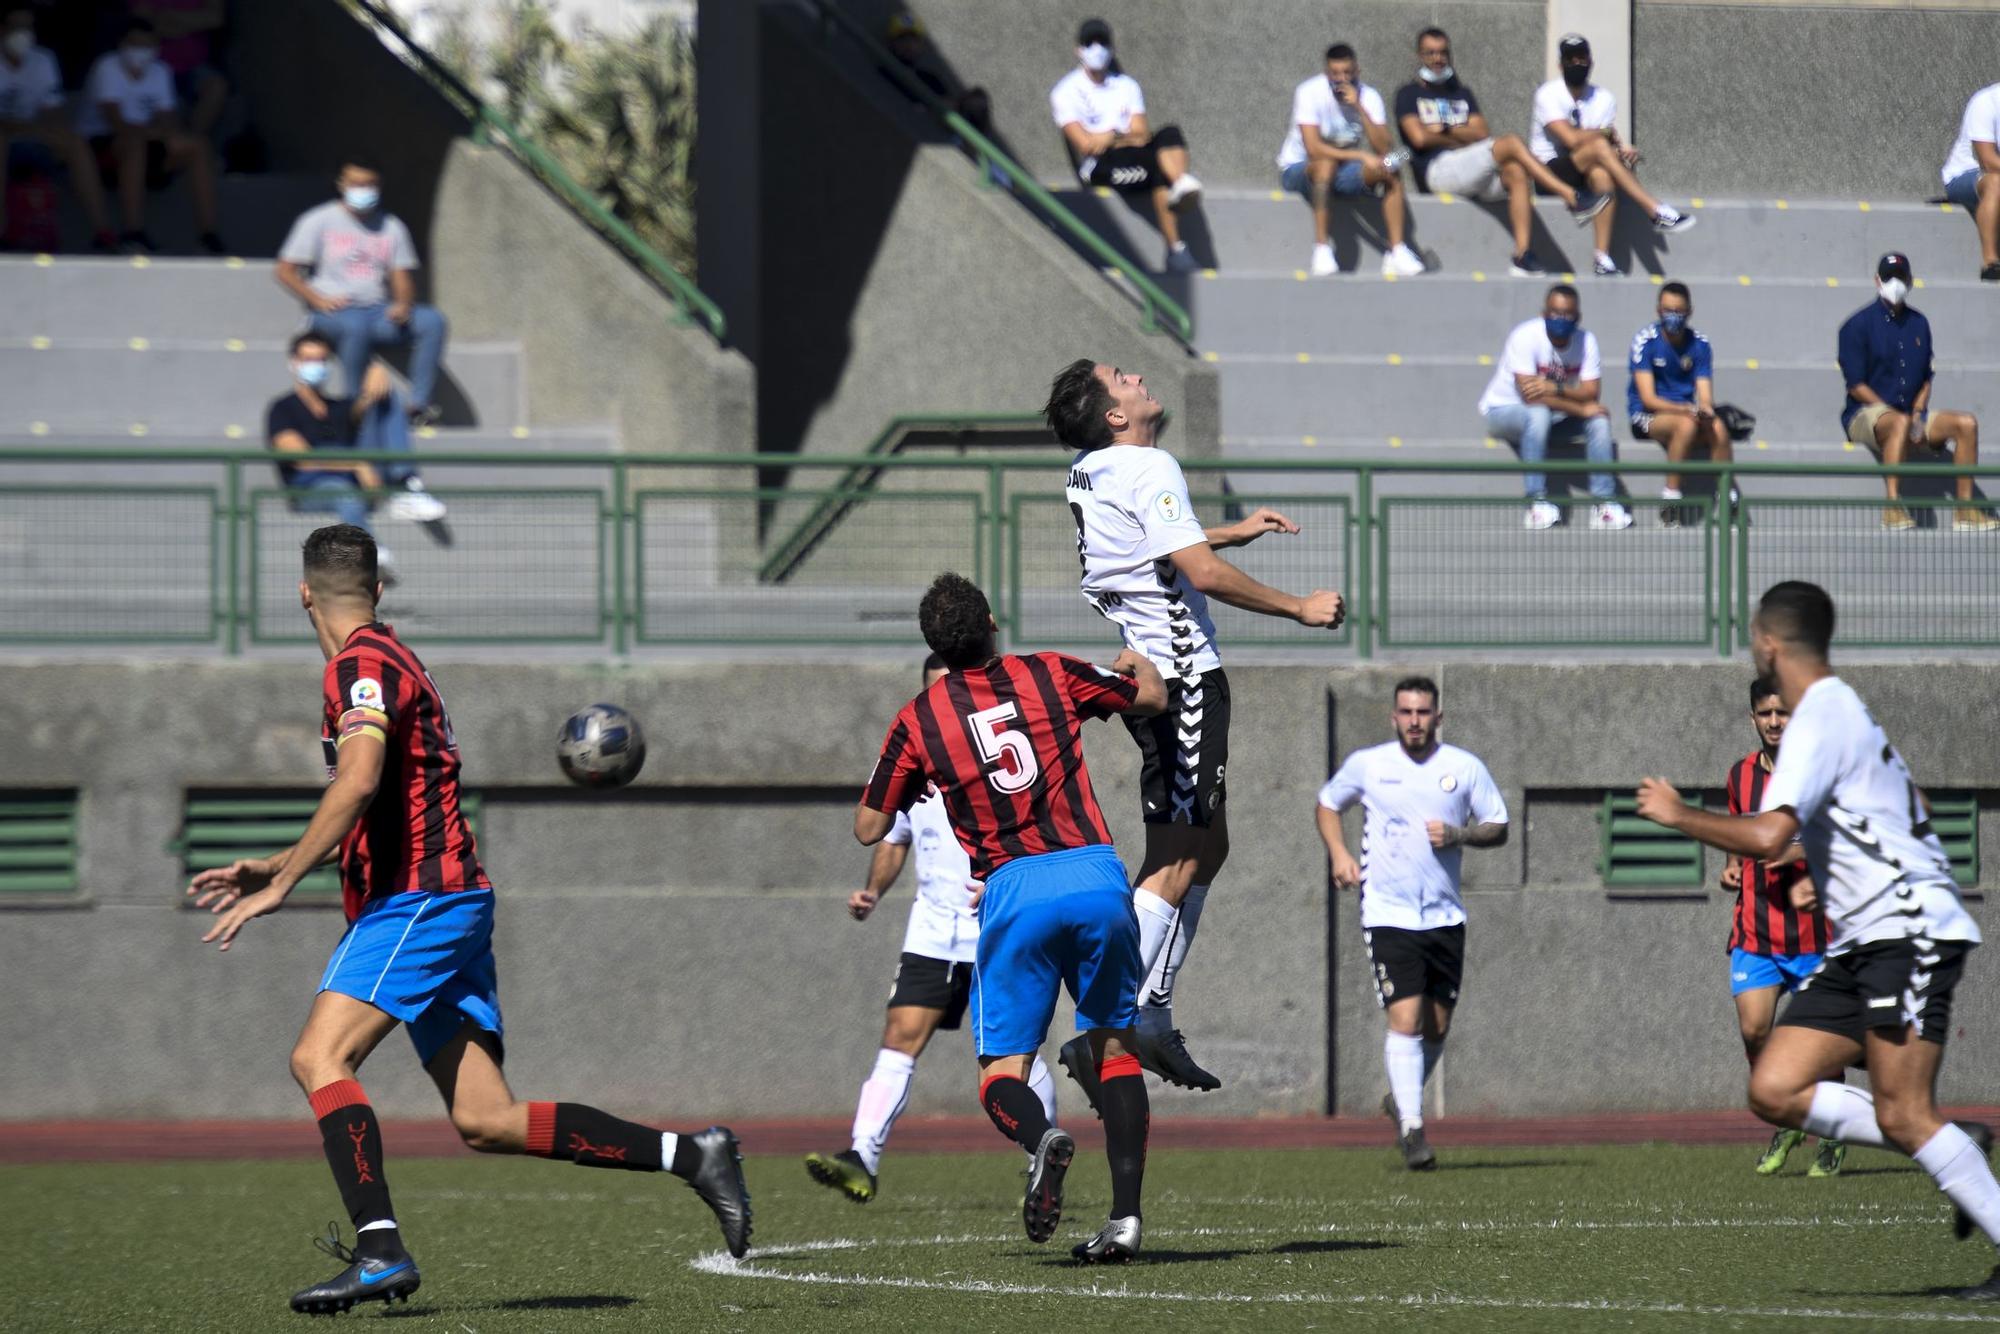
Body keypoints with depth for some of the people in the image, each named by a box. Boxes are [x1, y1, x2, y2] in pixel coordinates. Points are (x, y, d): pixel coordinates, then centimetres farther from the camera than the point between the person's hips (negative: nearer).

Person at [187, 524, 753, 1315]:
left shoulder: (362, 664, -8)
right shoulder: (386, 662, 22)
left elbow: (358, 782, -26)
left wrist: (281, 883, -25)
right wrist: (276, 867, 30)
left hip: (420, 899, -9)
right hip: (447, 899, 9)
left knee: (319, 1057, -20)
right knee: (486, 1122, 4)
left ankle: (380, 1250, -31)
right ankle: (690, 1157, 4)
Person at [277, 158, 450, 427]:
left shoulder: (392, 226, 15)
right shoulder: (318, 221, 4)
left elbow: (402, 277, 11)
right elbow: (285, 271, 1)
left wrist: (403, 305, -13)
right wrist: (319, 301, -13)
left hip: (378, 311, 4)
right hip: (333, 312, -4)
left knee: (432, 321, -21)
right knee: (356, 326, -40)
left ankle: (419, 405, -25)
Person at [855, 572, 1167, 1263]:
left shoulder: (918, 720, 4)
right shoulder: (1049, 676, 8)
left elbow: (869, 828, 12)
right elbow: (1152, 697, 24)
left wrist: (900, 775, 31)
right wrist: (1137, 662, 46)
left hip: (1015, 891, -2)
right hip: (1097, 874, 2)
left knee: (1002, 1069, 6)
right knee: (1115, 1045, 15)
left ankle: (1040, 1136, -30)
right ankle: (1125, 1215, 2)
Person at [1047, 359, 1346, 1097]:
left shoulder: (1090, 473, 13)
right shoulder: (1149, 469, -16)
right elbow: (1202, 572, -23)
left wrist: (1232, 531, 36)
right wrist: (1300, 608, -13)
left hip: (1142, 670, 10)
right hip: (1180, 674, -10)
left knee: (1208, 845, 18)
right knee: (1175, 864, -10)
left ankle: (1154, 1017, 18)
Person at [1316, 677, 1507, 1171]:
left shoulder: (1465, 768, 3)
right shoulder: (1367, 765, 1)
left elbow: (1498, 828, 8)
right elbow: (1326, 804, 17)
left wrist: (1459, 835, -12)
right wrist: (1339, 853, 0)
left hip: (1445, 914, 3)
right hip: (1388, 912, -3)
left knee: (1437, 1026, 8)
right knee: (1405, 1017, -15)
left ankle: (1402, 1100, 34)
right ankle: (1412, 1128, -15)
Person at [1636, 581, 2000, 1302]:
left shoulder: (1820, 720, -13)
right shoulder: (1845, 709, 19)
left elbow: (1767, 837, -25)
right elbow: (1909, 811, 32)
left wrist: (1677, 815, -10)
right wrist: (1832, 880, 35)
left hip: (1910, 931, -10)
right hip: (1859, 944, 10)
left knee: (1901, 1114, -16)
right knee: (1774, 1091, -1)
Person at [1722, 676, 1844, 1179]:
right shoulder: (1741, 775, 8)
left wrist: (1801, 852, -20)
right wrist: (1733, 865, 6)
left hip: (1814, 931, -3)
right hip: (1754, 931, 3)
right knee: (1753, 1029, -12)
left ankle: (1832, 1137, 20)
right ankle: (1785, 1123, 10)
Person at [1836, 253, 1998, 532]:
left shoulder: (1918, 323, 14)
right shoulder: (1859, 325, -3)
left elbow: (1927, 378, 17)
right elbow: (1856, 386, -9)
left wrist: (1918, 412, -3)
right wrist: (1895, 413, -17)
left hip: (1909, 415, 6)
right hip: (1865, 415, -6)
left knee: (1966, 423, -13)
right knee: (1900, 423, -39)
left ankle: (1964, 507, -12)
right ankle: (1892, 505, -47)